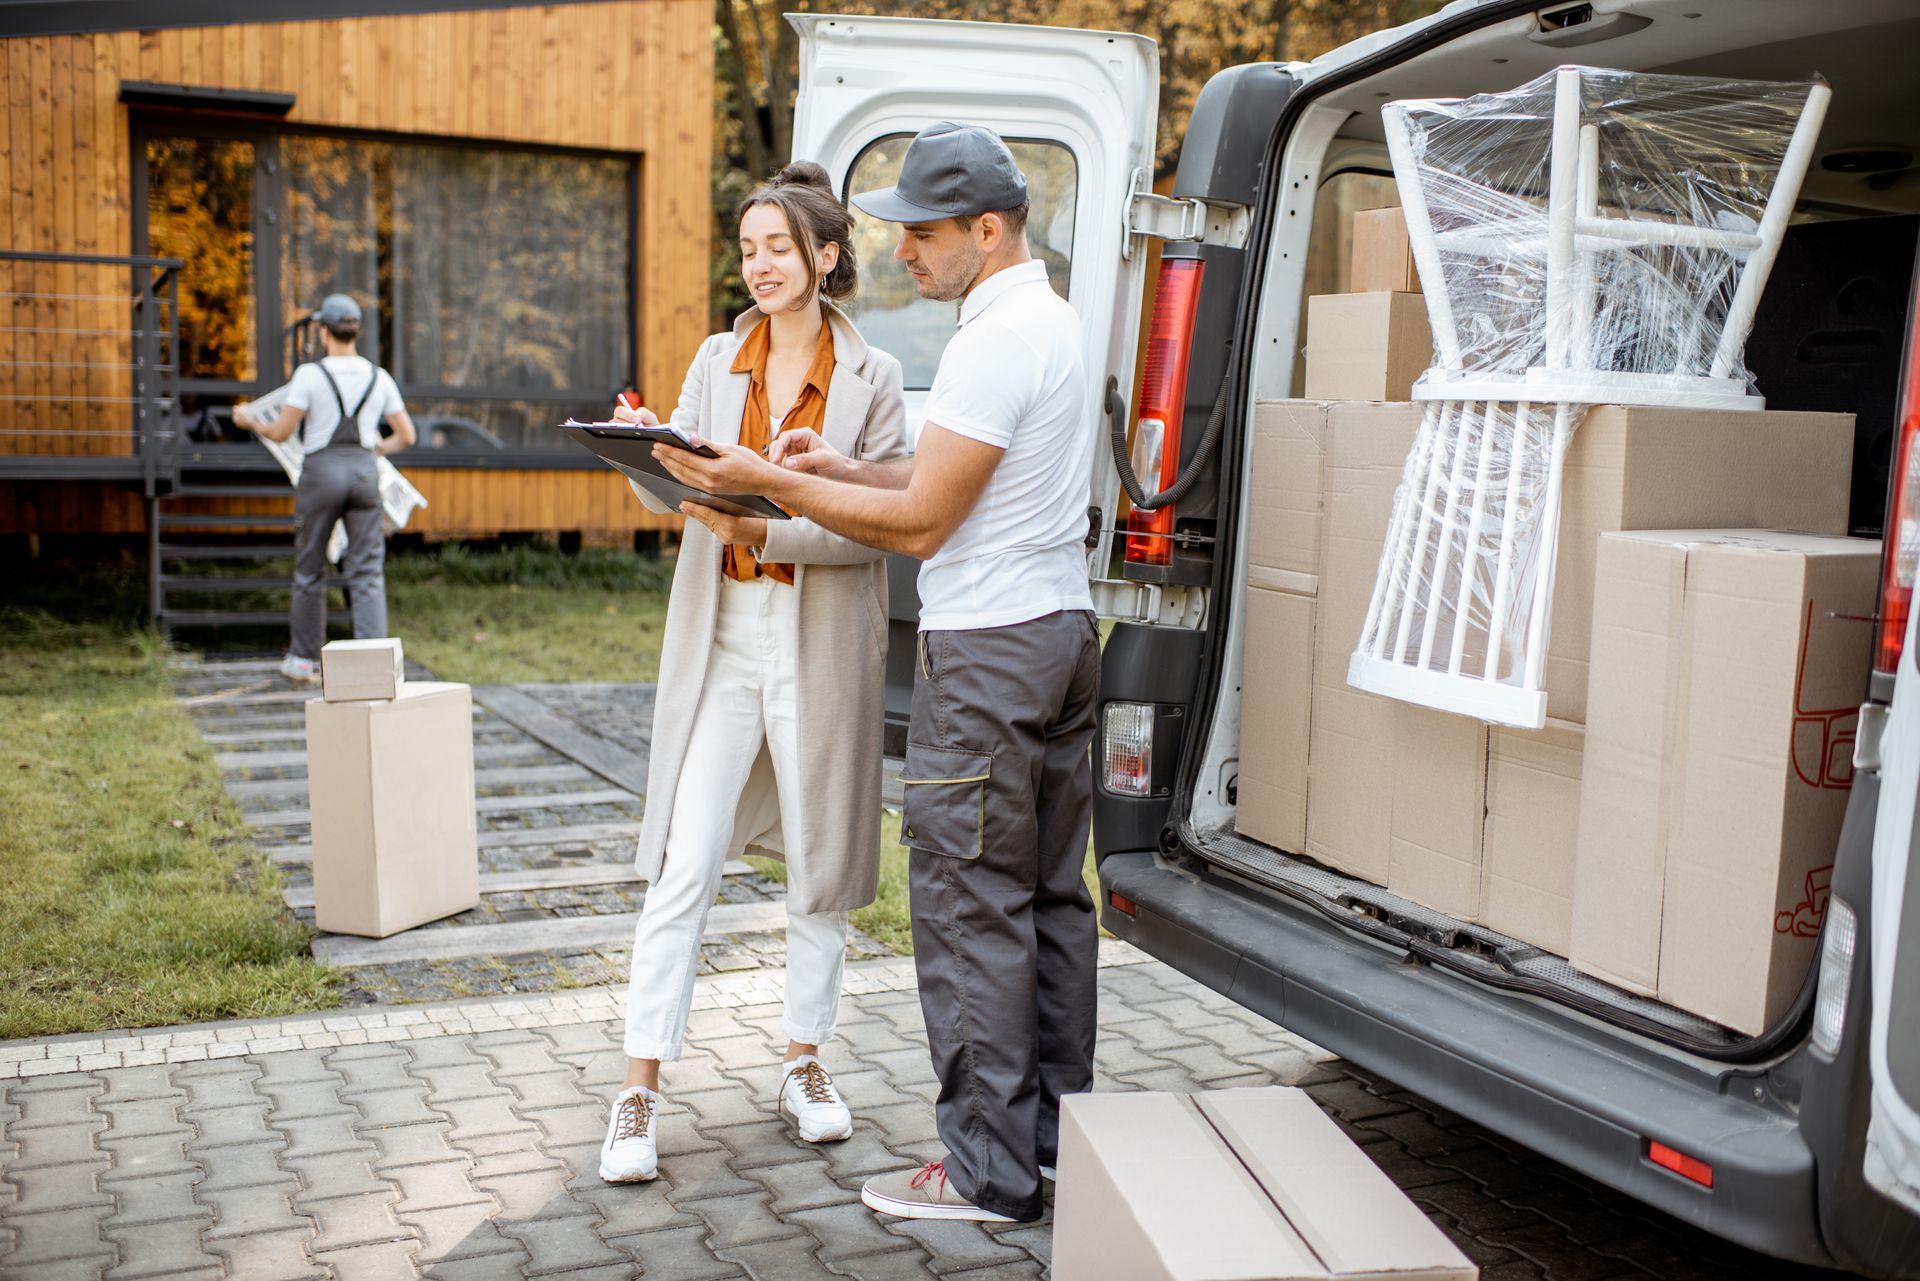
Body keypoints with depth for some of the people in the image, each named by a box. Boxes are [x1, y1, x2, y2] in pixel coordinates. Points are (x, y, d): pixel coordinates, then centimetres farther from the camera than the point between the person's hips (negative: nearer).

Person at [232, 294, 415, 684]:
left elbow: (282, 432, -4)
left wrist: (249, 421, 15)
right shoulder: (379, 377, 5)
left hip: (321, 474, -2)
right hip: (364, 474, 2)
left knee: (309, 570, 12)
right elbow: (407, 435, 8)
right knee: (367, 573, 2)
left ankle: (303, 661, 23)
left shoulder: (310, 374, -6)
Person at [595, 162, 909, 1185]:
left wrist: (759, 530, -23)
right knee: (682, 869, -3)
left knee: (821, 867, 10)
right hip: (720, 638, 2)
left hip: (822, 645, -1)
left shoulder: (871, 377, -3)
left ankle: (806, 1065, 28)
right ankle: (639, 1095, 4)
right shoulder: (718, 360, 8)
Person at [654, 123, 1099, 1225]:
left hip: (988, 648, -10)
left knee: (972, 906, -3)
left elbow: (920, 521, -17)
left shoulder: (996, 338, -17)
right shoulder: (1053, 318, 16)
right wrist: (851, 469, 11)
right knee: (1049, 894, 15)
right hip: (1063, 630, 10)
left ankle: (989, 1169, 5)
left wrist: (770, 483, -12)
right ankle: (1059, 1125, 25)